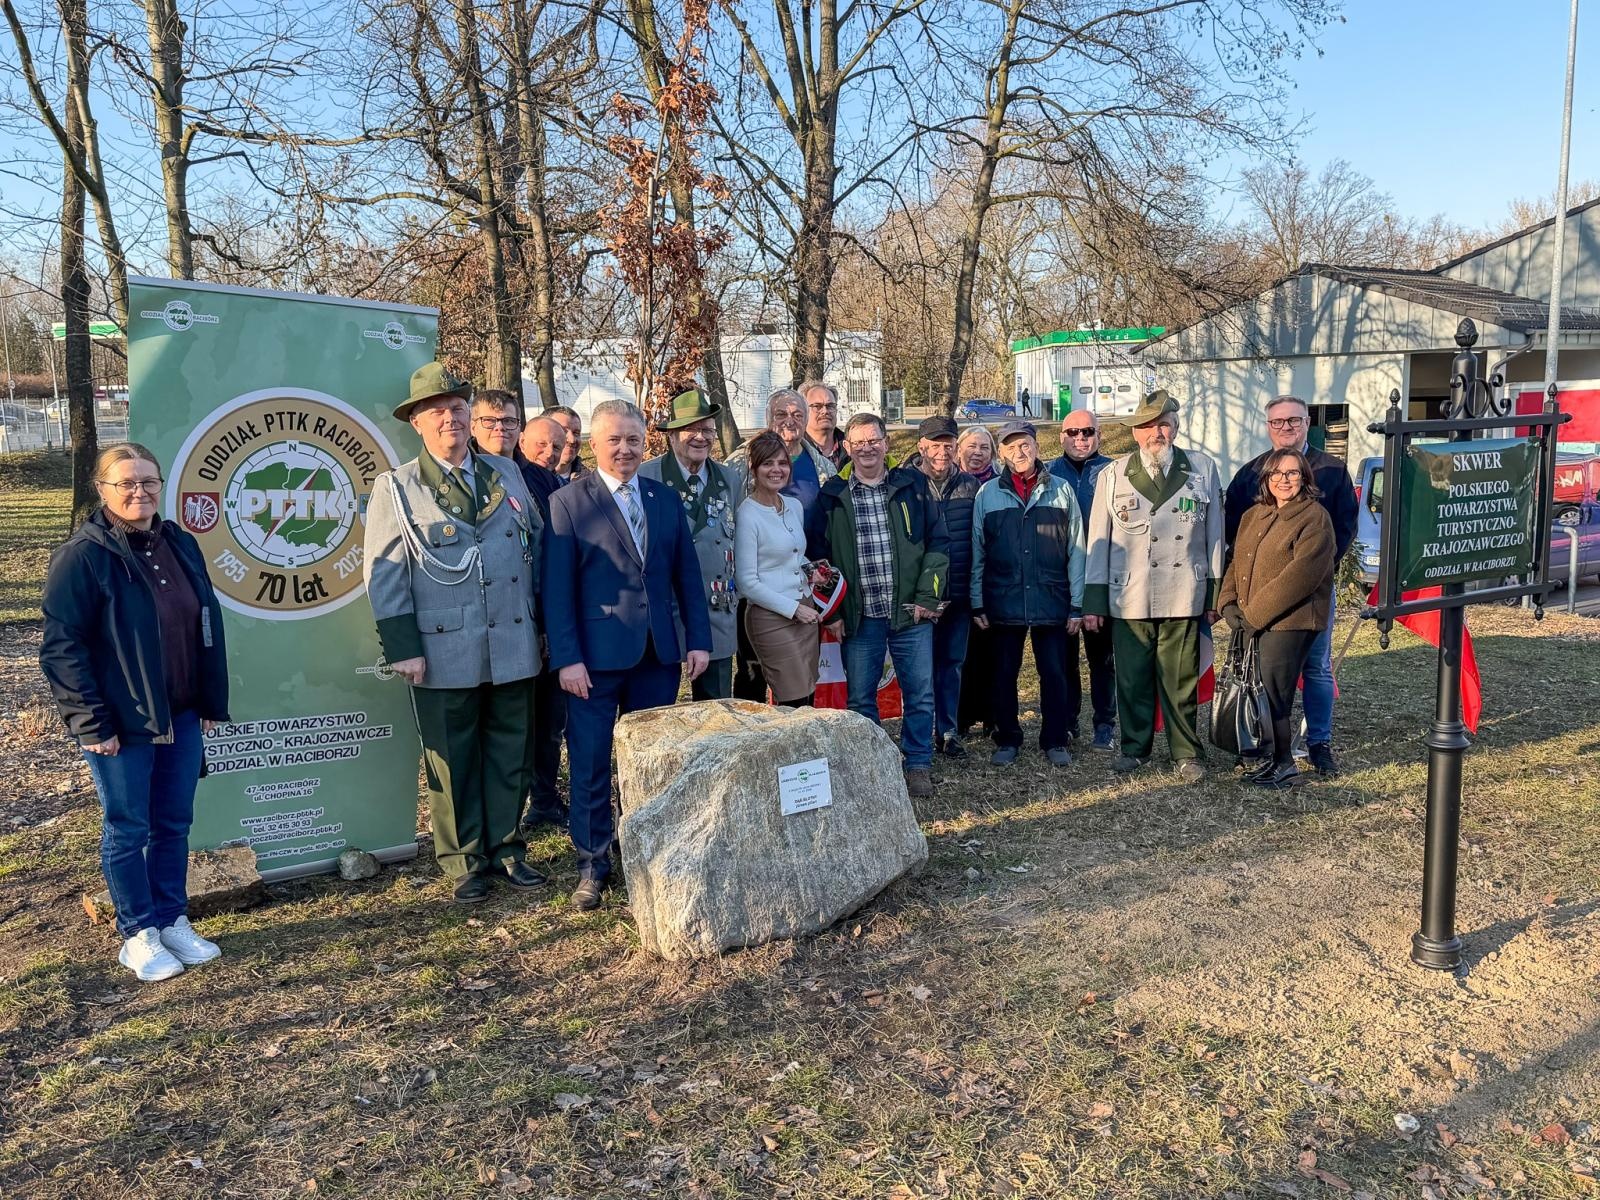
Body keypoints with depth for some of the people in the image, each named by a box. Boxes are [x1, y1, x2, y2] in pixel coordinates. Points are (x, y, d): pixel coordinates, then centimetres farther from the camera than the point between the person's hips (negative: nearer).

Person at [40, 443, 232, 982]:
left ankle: (173, 921, 28)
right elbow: (62, 646, -12)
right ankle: (138, 934, 21)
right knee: (127, 830, 7)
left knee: (174, 823, 13)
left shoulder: (181, 545, 7)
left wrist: (212, 701, 11)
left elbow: (208, 628, 13)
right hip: (121, 724, -5)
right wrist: (91, 721, -15)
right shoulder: (83, 555, -11)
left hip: (181, 717, 5)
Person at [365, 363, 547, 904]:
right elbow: (384, 574, -5)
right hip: (444, 652, -3)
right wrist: (402, 649, -11)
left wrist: (541, 620, 11)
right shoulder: (396, 488, -1)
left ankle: (506, 848, 27)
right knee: (452, 762, 7)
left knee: (509, 753, 12)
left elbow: (537, 545, 15)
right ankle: (463, 861, 21)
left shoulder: (507, 474, 11)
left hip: (514, 649, 3)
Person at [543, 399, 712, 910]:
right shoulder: (567, 502, -3)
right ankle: (592, 864, 17)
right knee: (590, 764, 3)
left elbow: (688, 575, 11)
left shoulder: (666, 499, 10)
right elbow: (557, 588, -6)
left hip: (659, 653, 4)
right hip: (597, 655, -4)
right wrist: (567, 658, -12)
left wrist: (698, 639, 4)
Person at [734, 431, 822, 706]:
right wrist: (793, 609, -12)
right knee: (796, 706, -6)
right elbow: (747, 583, -12)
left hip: (805, 612, 7)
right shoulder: (748, 515, -12)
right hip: (772, 618, -7)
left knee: (808, 702, 9)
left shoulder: (795, 506, 10)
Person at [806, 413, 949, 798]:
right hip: (859, 617, 0)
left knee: (920, 693, 5)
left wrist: (928, 596, -4)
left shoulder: (912, 485, 4)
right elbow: (818, 556, 5)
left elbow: (938, 543, 4)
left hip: (911, 612, 0)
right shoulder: (832, 496, 4)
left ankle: (918, 766, 21)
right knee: (860, 698, 8)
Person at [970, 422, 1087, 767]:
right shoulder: (988, 493, 4)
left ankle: (1055, 740, 19)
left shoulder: (1061, 490, 4)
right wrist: (977, 604, 1)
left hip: (1052, 602, 0)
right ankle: (1007, 739, 22)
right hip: (1004, 602, 0)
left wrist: (1077, 605, 0)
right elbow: (977, 554, 5)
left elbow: (1076, 552, 4)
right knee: (1004, 674, 8)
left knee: (1054, 673, 5)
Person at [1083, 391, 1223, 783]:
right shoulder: (1112, 476, 5)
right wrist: (1093, 601, 1)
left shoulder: (1203, 469, 6)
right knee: (1132, 678, 7)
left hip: (1183, 597, 0)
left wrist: (1214, 593, 5)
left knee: (1181, 681, 4)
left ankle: (1186, 754, 17)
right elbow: (1098, 541, 5)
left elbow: (1214, 534, 8)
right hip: (1129, 598, 0)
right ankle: (1135, 747, 22)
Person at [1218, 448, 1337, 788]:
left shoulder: (1315, 518, -8)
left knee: (1273, 694, -4)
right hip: (1250, 624, 7)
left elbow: (1300, 575, -17)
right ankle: (1272, 757, 21)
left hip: (1288, 621, -7)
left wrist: (1255, 614, -16)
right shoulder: (1252, 516, 15)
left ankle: (1283, 765, 10)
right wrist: (1228, 602, 0)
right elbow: (1237, 562, 18)